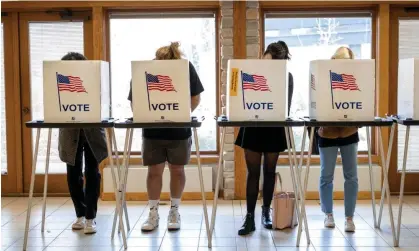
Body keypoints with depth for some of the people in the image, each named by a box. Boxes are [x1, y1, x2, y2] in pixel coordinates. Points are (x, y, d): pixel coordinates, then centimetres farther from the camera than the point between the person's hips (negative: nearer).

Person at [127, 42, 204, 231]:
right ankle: (153, 213, 17)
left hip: (179, 130, 0)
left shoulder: (186, 68, -14)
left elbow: (195, 97, -7)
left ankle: (174, 211, 22)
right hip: (152, 130, 0)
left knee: (177, 169, 8)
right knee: (154, 171, 5)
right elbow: (134, 102, -8)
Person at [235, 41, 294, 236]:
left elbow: (286, 109, -8)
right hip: (253, 127, 0)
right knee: (253, 172, 2)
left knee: (269, 171, 12)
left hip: (274, 129, 0)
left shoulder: (287, 77, -5)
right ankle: (250, 217, 5)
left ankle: (266, 212, 27)